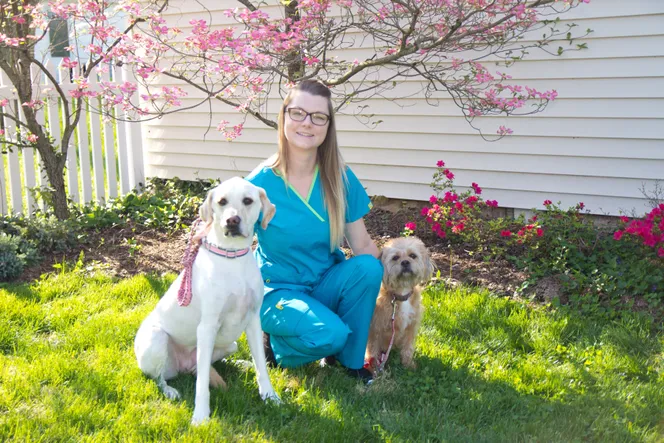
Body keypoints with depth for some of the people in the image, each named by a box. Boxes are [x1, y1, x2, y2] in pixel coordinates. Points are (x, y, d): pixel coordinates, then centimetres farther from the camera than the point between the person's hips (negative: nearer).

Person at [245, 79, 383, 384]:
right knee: (330, 334, -31)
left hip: (327, 284, 4)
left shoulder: (340, 178, -6)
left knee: (367, 268, -27)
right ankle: (276, 343, 4)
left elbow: (363, 244, -4)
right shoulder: (260, 182, -15)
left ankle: (350, 362, -5)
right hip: (278, 290, -4)